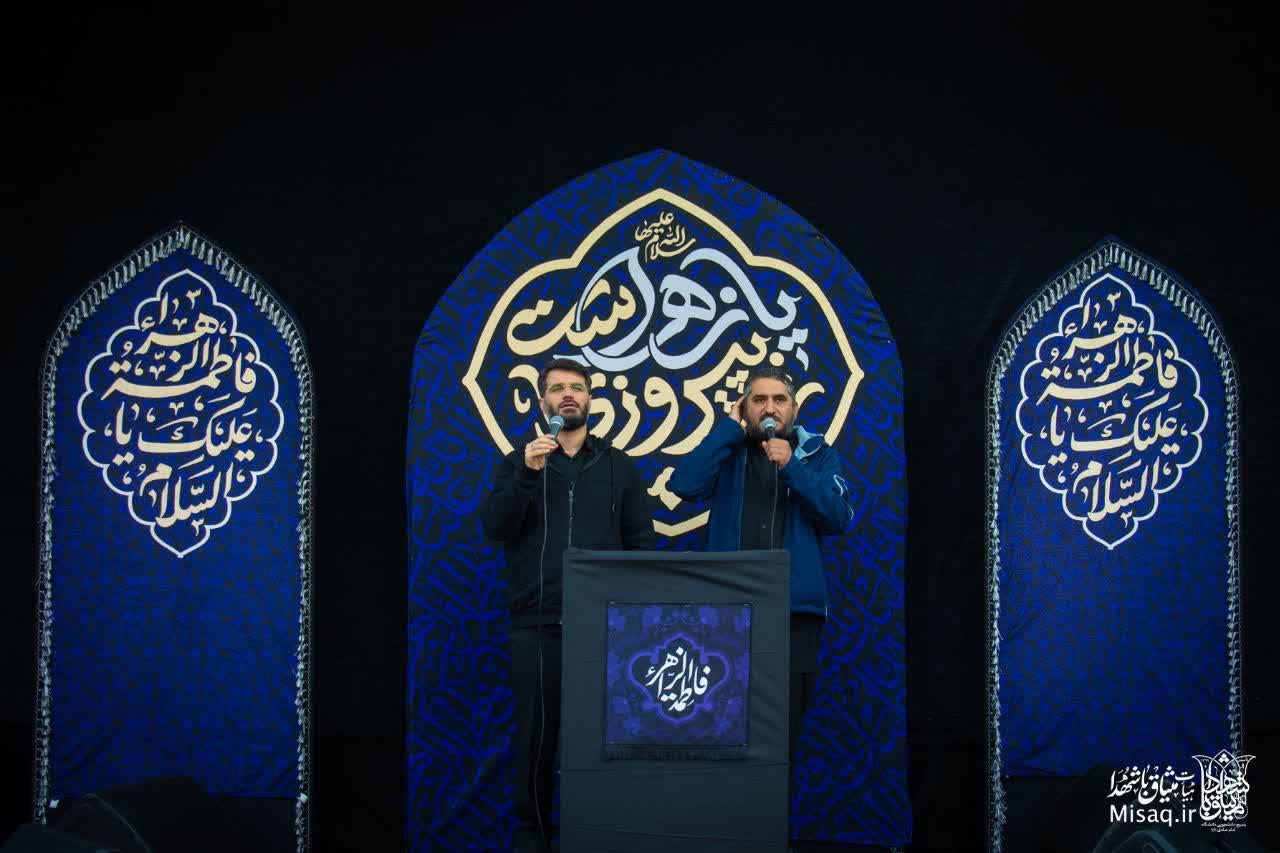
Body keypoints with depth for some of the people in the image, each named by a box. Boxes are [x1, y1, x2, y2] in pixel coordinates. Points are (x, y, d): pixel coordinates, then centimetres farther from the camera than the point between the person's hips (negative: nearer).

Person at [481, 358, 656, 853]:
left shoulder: (619, 467, 12)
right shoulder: (518, 461, 10)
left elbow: (641, 543, 8)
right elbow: (494, 527, -4)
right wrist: (529, 473, -17)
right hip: (536, 623, 0)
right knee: (536, 730, 2)